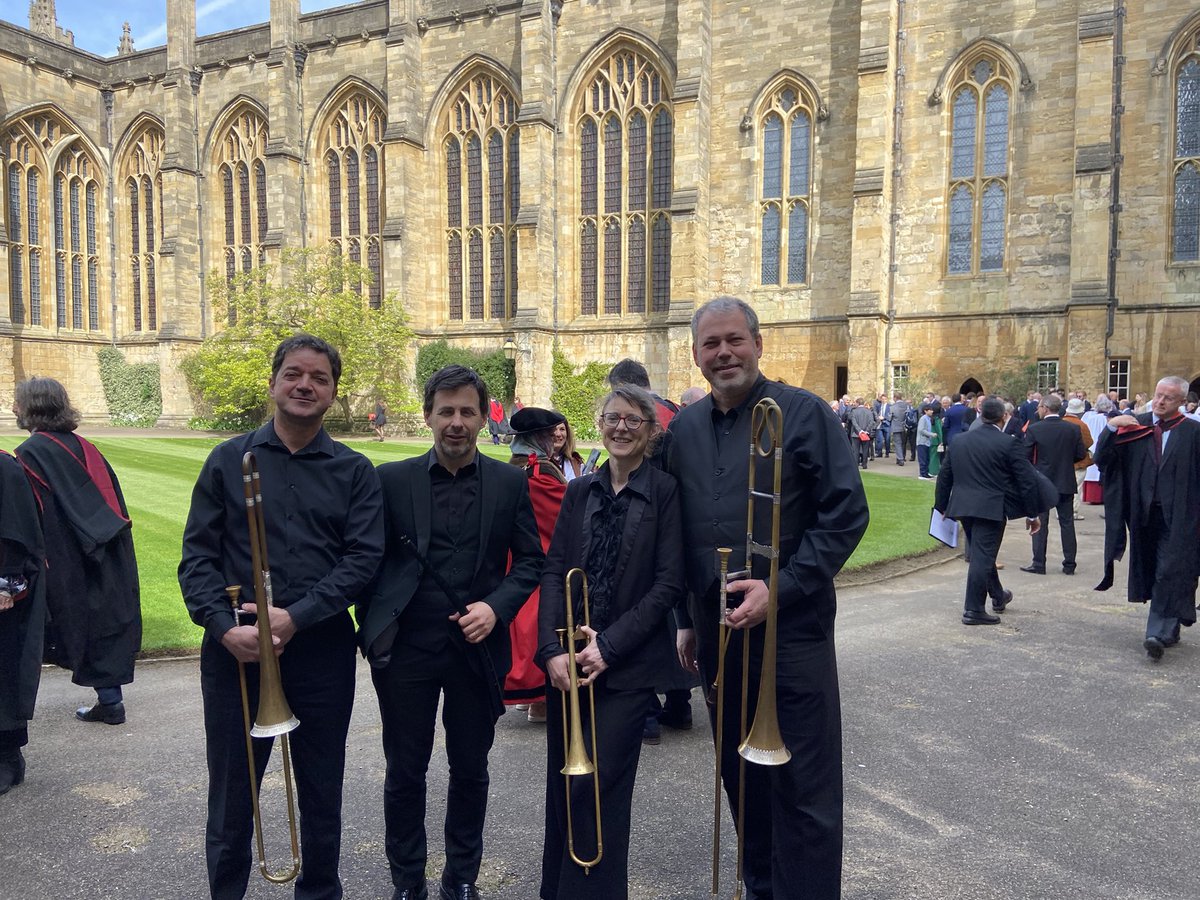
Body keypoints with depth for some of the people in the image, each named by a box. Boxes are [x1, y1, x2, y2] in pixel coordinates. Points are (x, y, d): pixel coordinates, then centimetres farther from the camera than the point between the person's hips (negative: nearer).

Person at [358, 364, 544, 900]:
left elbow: (529, 560, 4)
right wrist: (374, 629, -4)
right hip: (407, 649, 0)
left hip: (478, 648, 1)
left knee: (470, 770, 15)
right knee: (404, 772, 12)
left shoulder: (509, 483, 0)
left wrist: (496, 607, -11)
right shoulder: (391, 479, -1)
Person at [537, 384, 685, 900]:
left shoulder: (665, 493, -5)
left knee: (597, 787, -2)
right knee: (562, 784, 13)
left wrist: (609, 645, -14)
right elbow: (554, 571, 3)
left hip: (628, 663, -4)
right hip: (568, 659, 4)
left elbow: (668, 584, -9)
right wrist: (553, 650, -8)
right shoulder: (580, 491, 8)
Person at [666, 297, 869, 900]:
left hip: (792, 629, -5)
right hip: (716, 630, 5)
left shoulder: (804, 413, -7)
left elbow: (846, 513, -10)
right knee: (742, 778, 18)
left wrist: (782, 588, -17)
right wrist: (686, 618, 13)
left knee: (804, 790, 2)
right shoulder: (685, 429, 9)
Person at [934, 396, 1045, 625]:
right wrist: (1033, 514, 2)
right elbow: (1027, 480, -7)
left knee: (982, 554, 21)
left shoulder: (960, 440, 7)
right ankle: (973, 610, 0)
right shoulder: (1009, 443, -8)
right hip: (991, 509, -6)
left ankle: (998, 596, 38)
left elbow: (944, 476, 12)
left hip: (963, 507, 6)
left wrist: (942, 507, 20)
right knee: (983, 557, -3)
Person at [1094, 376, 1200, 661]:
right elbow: (1101, 459, -1)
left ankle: (1158, 633, -9)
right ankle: (1169, 629, 29)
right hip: (1144, 512, 3)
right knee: (1149, 570, 13)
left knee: (1170, 572, -9)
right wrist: (1111, 428, -15)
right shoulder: (1135, 426, 4)